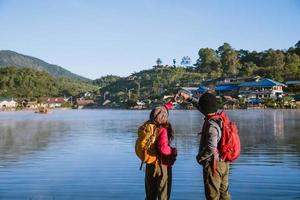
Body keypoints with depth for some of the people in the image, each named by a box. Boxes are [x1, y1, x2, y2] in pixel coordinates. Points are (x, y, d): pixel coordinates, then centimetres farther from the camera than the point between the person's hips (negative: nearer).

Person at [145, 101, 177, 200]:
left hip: (150, 165, 7)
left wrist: (168, 104, 25)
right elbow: (163, 148, -34)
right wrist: (174, 151, -15)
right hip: (162, 166, -6)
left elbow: (156, 113, 18)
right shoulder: (163, 130, -22)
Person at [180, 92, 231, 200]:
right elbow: (204, 107, 19)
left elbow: (211, 148, -31)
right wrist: (189, 98, 23)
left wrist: (200, 157, -14)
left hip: (213, 164, -8)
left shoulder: (211, 125, -24)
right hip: (224, 163, 8)